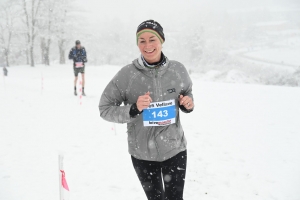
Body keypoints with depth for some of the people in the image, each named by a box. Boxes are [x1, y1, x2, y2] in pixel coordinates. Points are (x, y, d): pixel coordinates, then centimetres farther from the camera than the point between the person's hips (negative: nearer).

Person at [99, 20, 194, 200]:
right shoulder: (127, 74, -15)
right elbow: (105, 108, -9)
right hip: (142, 153, -1)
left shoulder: (178, 70, -7)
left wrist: (188, 104, -10)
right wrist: (133, 109, -25)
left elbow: (187, 93, 13)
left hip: (174, 149, 1)